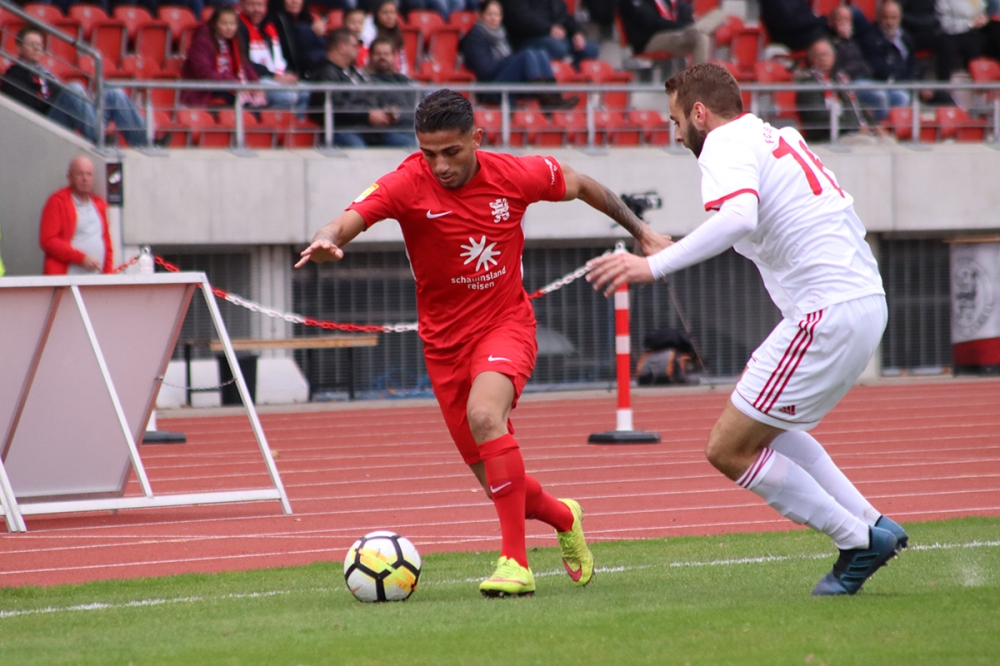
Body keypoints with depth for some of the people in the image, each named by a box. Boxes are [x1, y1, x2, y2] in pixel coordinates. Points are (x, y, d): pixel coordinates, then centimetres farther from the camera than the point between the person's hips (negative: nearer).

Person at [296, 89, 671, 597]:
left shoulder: (515, 175, -11)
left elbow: (579, 186, 10)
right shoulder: (407, 184, -16)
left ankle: (515, 564, -31)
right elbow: (351, 219, -32)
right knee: (498, 485, 6)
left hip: (506, 324, -2)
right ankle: (562, 518, 41)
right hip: (445, 341, 2)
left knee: (484, 413, -33)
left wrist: (641, 231, 17)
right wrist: (327, 240, -55)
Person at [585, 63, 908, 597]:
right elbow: (848, 223, 24)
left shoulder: (726, 145, -8)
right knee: (765, 427, 25)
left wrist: (654, 266, -34)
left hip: (827, 313, -10)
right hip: (864, 298, 10)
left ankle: (858, 540, 2)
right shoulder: (778, 138, 19)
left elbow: (739, 216, -30)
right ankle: (873, 527, 20)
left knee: (728, 450, -3)